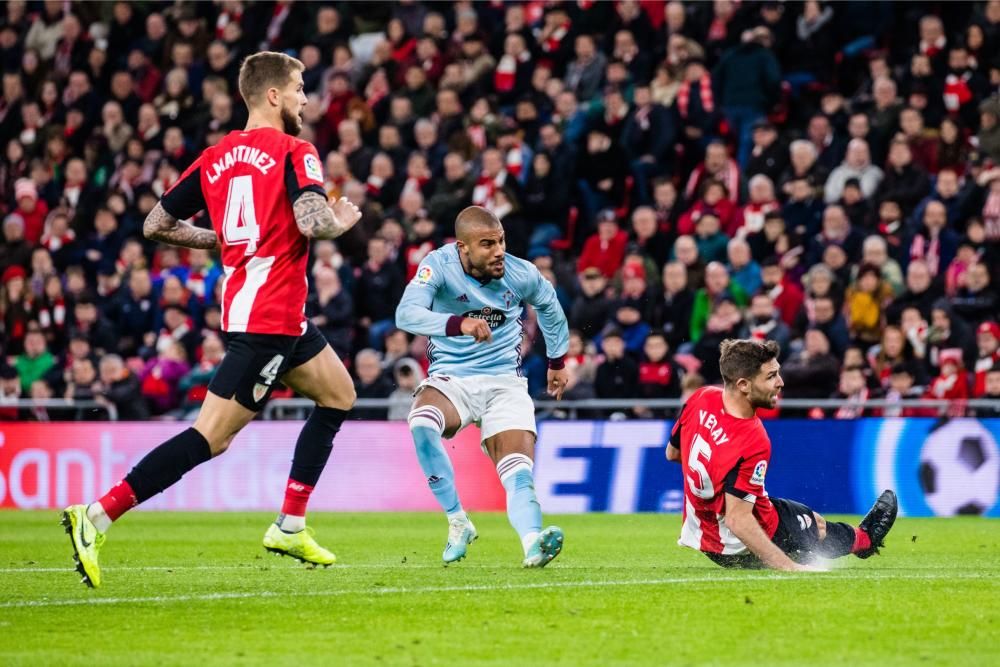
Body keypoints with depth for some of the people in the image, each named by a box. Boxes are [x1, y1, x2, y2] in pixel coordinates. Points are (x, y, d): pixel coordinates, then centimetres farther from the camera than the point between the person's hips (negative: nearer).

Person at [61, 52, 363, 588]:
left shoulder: (216, 157, 12)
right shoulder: (293, 152, -9)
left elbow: (155, 225, 14)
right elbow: (312, 222, -24)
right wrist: (343, 220, -2)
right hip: (270, 317, -9)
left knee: (338, 395, 23)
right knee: (210, 438, -11)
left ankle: (290, 527, 21)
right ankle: (97, 518, -18)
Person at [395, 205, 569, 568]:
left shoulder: (521, 274, -6)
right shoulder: (439, 266, -16)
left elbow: (548, 304, 18)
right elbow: (406, 314, -33)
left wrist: (557, 361, 28)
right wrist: (459, 324, -48)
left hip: (505, 381, 1)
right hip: (451, 377, -1)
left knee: (519, 474, -22)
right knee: (421, 421, -34)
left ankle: (532, 543, -46)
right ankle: (457, 521, -20)